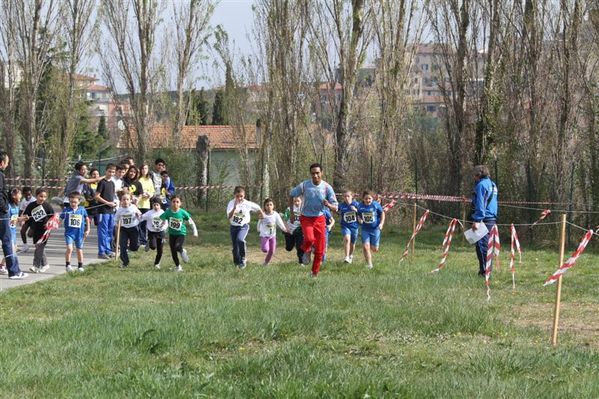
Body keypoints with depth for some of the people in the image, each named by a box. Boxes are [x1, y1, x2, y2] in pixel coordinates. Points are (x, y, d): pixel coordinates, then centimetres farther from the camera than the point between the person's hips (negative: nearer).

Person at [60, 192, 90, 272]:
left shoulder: (82, 209, 1)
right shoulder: (66, 210, -4)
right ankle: (68, 265, -8)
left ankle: (80, 266, 25)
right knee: (69, 248, -18)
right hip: (69, 233, -2)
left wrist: (87, 230, 13)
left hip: (79, 233, 2)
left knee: (79, 250, 11)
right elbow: (60, 219, 0)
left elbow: (87, 219, 13)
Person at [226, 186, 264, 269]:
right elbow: (229, 217, -25)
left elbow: (257, 207, 7)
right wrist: (234, 207, -36)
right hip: (233, 226, 2)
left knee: (240, 239, -30)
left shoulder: (248, 204, -13)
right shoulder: (231, 203, -14)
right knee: (235, 247, 7)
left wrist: (262, 214, 23)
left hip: (244, 226, -2)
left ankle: (243, 259, -15)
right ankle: (237, 263, 25)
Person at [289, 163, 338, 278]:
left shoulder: (327, 187, -9)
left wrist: (328, 205, -29)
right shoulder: (304, 185, -11)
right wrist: (292, 212, 4)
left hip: (319, 219, 2)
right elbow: (291, 195, 7)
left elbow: (335, 208, -6)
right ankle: (306, 251, 8)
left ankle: (315, 273, 19)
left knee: (320, 249, 0)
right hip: (306, 218, -1)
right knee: (309, 239, -29)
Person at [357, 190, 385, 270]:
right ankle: (369, 264, 2)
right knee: (365, 247, -10)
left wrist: (381, 223, -8)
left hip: (375, 228, -1)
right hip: (365, 229, 2)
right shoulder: (361, 206, -4)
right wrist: (360, 219, -10)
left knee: (374, 249, 2)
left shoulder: (376, 205, -10)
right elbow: (359, 215, 12)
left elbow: (382, 213, 2)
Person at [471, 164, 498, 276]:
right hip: (492, 219, 10)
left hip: (484, 220, -10)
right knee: (487, 246, 14)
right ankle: (486, 270, 17)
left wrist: (477, 220, -21)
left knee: (482, 246, -9)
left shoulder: (481, 185, -10)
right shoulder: (492, 184, 19)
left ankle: (484, 271, -12)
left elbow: (480, 204, -17)